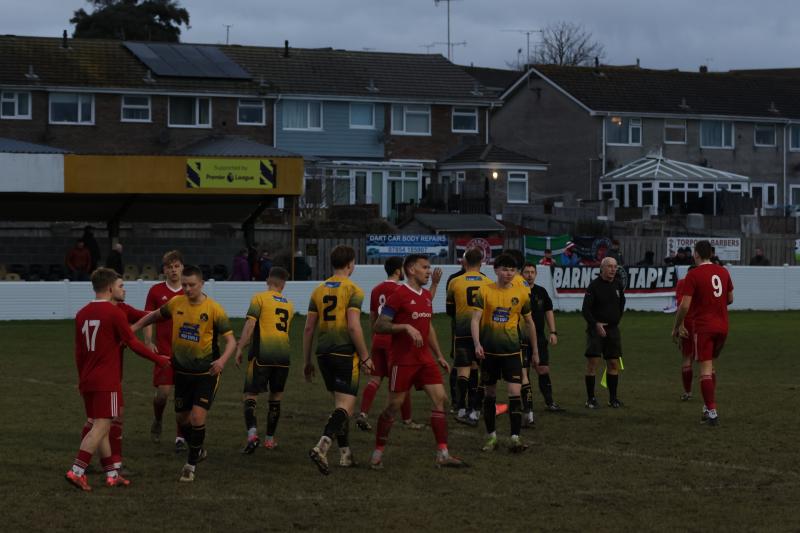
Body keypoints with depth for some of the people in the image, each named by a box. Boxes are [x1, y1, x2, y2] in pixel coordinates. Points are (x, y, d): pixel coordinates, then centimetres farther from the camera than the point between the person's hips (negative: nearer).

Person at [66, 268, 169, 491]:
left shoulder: (82, 314, 10)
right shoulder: (114, 313, -11)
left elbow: (79, 352, 16)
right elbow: (133, 344, -9)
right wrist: (159, 359, 1)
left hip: (87, 380, 8)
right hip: (107, 381, -8)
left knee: (100, 426, 12)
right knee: (101, 427, -7)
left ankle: (111, 474, 16)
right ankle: (76, 472, -15)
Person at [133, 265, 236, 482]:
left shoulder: (214, 309, -15)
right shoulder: (176, 304, -2)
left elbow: (231, 340, -13)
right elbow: (155, 315, 18)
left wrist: (222, 360, -30)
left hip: (206, 373, -5)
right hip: (182, 371, 5)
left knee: (197, 417, -15)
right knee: (182, 418, 12)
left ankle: (191, 464, 3)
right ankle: (198, 451, 40)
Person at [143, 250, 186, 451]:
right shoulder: (156, 291, 2)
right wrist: (148, 342, -10)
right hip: (164, 349, -1)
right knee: (163, 391, -9)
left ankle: (180, 438, 8)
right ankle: (157, 421, 23)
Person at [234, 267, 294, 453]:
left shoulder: (260, 298, 1)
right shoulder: (289, 305, 18)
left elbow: (250, 324, -10)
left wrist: (240, 349, -7)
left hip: (262, 353, -4)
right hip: (284, 352, 4)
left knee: (251, 395, -3)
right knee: (276, 397, 16)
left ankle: (252, 433, -24)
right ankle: (270, 439, 20)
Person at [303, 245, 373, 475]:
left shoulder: (319, 290, 10)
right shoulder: (353, 290, -8)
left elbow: (308, 328, 10)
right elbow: (353, 326, -16)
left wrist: (307, 361, 17)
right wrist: (365, 357, -9)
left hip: (324, 353, 7)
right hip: (346, 354, -6)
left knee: (340, 403, 19)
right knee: (346, 405, -7)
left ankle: (345, 454, 23)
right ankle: (321, 447, -26)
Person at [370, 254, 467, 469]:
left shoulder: (427, 296, 13)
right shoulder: (399, 295, -12)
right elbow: (379, 326, -14)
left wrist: (439, 356, 21)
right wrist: (406, 327, -25)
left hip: (425, 359, 7)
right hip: (403, 360, -7)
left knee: (440, 398, -3)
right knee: (393, 405, -1)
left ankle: (443, 454, -1)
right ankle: (378, 453, 12)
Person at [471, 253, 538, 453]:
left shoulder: (521, 293, 1)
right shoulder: (485, 291, -4)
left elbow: (529, 322, 12)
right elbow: (475, 319, -9)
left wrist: (535, 351, 15)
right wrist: (477, 344, -24)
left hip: (512, 350, 0)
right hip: (489, 350, 0)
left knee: (515, 392, -11)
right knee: (490, 393, 8)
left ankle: (515, 437, -10)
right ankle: (491, 436, 20)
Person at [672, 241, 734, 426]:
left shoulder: (693, 275, -10)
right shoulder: (723, 272, 7)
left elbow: (684, 305, -13)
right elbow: (730, 299, 17)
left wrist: (677, 327, -1)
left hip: (703, 327, -5)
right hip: (722, 326, 5)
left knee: (706, 369, -4)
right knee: (710, 366, 19)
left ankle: (712, 412, -10)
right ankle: (708, 407, 18)